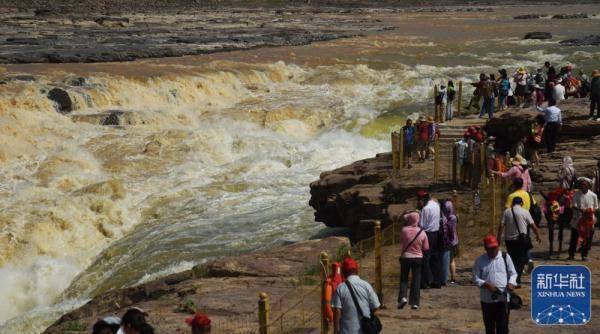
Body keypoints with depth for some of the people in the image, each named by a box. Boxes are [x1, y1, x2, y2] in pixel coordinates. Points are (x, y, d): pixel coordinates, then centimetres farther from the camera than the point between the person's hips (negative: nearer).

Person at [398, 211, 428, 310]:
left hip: (405, 257, 0)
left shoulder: (404, 230, -13)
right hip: (418, 258, 0)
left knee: (404, 279, 13)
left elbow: (401, 241, 2)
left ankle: (402, 297, -8)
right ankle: (415, 302, 5)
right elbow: (426, 248, -2)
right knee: (416, 280, 8)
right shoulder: (422, 233, -10)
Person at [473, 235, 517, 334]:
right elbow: (476, 278, 0)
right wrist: (487, 285, -17)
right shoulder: (480, 261, 1)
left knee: (502, 326, -3)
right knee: (489, 326, 12)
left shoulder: (505, 257, 3)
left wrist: (511, 283, -14)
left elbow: (513, 273, 7)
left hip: (503, 298, -1)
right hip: (487, 299, 1)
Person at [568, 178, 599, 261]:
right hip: (577, 220, -1)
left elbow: (596, 208, 8)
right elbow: (574, 206, -8)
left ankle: (584, 255, 13)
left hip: (589, 221, 1)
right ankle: (571, 255, 11)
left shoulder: (593, 195, 2)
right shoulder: (576, 194, -1)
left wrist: (591, 212, -13)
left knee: (587, 239, 2)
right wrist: (581, 210, -27)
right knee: (574, 238, 3)